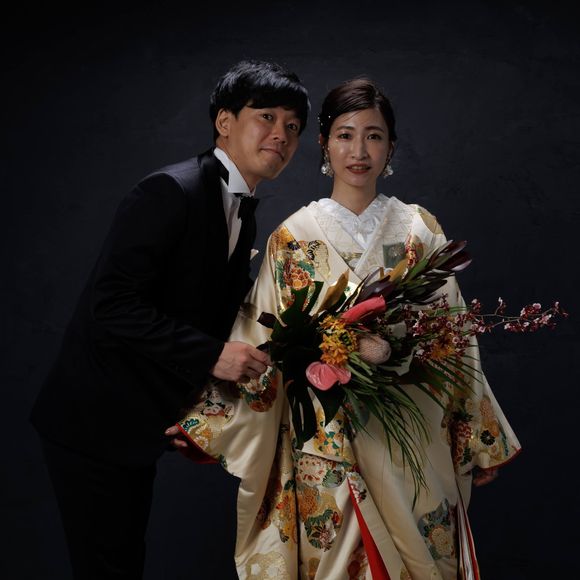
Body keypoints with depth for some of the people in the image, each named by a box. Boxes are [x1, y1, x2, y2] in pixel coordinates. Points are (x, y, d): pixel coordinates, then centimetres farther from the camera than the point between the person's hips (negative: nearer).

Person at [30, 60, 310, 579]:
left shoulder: (243, 213, 9)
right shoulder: (171, 191, -20)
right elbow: (111, 303, -26)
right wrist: (211, 354, -27)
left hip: (140, 423, 9)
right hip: (95, 423, -9)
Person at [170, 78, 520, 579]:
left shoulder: (419, 230, 3)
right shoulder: (293, 236, 0)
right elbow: (261, 345, 1)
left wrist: (479, 441, 8)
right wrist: (201, 420, -4)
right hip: (324, 445, -1)